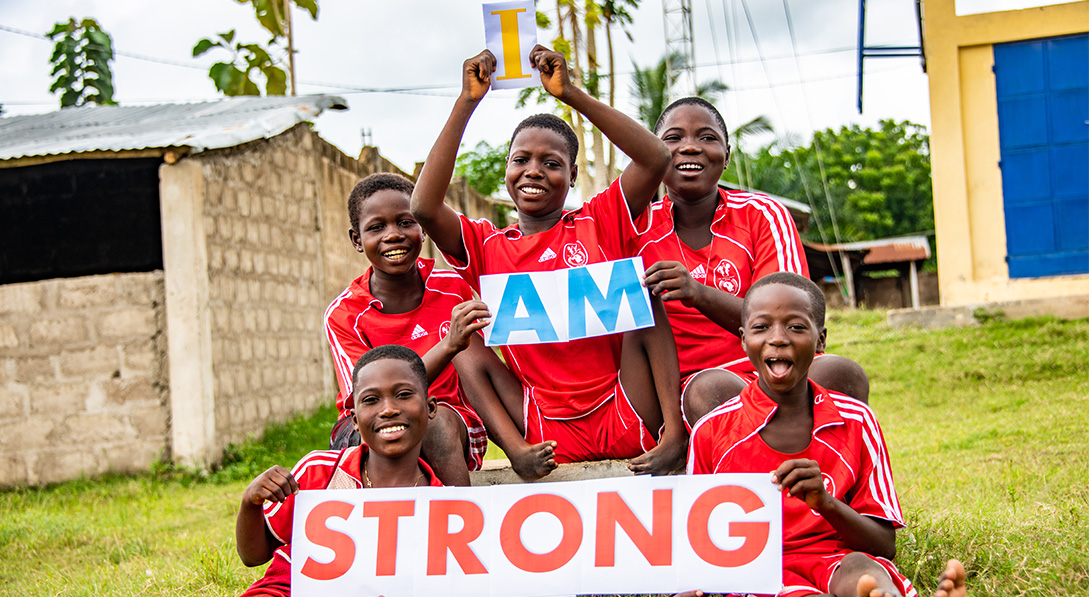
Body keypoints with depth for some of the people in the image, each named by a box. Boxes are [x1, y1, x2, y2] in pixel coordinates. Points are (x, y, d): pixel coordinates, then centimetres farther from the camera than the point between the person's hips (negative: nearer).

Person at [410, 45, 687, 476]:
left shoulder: (600, 223, 5)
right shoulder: (486, 246, 7)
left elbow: (655, 159, -11)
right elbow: (424, 207, -12)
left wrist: (569, 93, -14)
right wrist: (468, 101, -12)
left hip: (628, 423, -1)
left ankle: (675, 431, -22)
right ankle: (520, 446, -21)